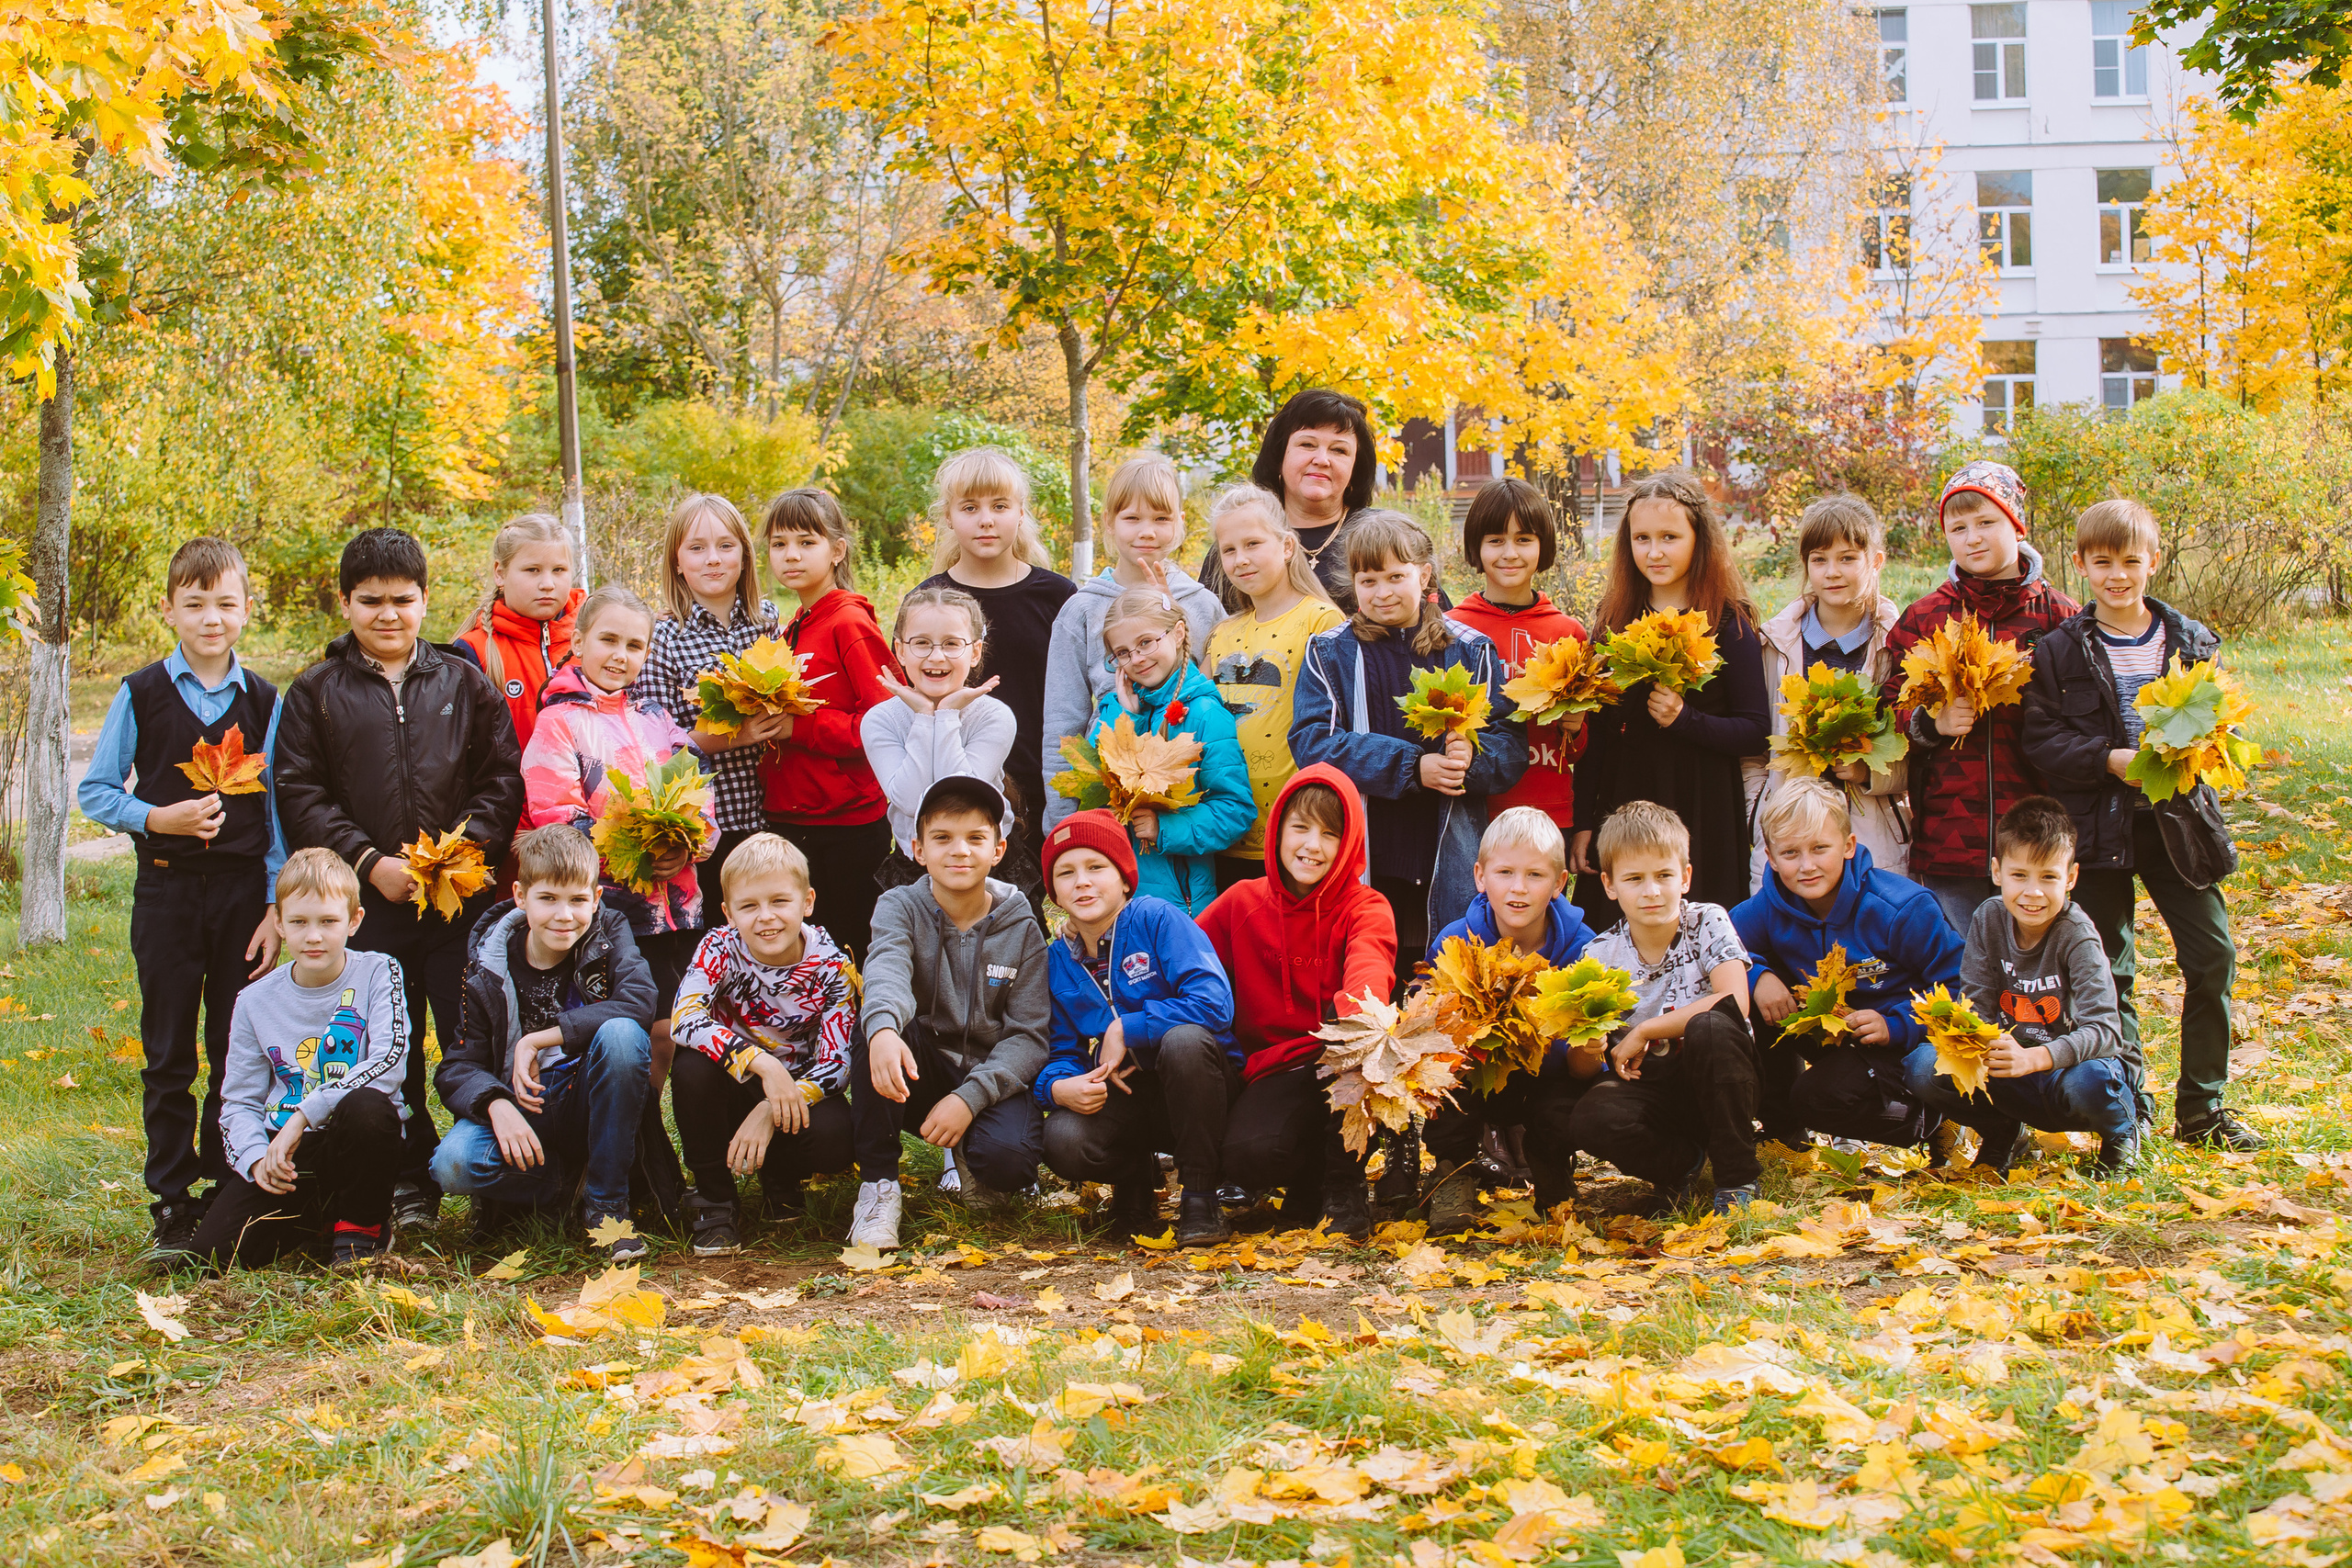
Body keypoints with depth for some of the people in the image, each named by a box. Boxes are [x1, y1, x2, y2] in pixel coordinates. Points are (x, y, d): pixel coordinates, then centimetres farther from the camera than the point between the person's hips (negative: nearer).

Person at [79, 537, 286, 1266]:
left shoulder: (264, 702, 4)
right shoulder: (141, 694, 1)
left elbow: (281, 810, 5)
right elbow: (94, 791, 4)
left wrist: (277, 906, -1)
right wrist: (157, 818, -13)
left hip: (242, 890, 1)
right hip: (166, 890, -1)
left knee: (239, 1054, 4)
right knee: (168, 1056, 4)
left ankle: (228, 1192, 15)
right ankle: (172, 1201, 11)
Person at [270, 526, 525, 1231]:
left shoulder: (465, 684, 10)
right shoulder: (315, 694, 8)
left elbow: (503, 778, 7)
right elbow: (300, 795, 2)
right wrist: (369, 862, -8)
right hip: (368, 904, 0)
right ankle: (410, 1185, 16)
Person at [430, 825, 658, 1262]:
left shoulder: (609, 933, -5)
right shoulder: (489, 967, -4)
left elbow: (639, 1002, -25)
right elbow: (457, 1066, -6)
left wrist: (539, 1040, -26)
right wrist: (496, 1105, -29)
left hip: (592, 1108, 0)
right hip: (522, 1108, 0)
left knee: (621, 1034, -32)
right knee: (453, 1165, -31)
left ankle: (607, 1202, -18)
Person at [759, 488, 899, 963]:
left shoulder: (850, 623, -11)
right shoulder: (790, 632, 13)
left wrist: (798, 727, -21)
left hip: (848, 821, -8)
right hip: (789, 818, 8)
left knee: (849, 945, 1)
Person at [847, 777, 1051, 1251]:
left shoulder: (1021, 928, -3)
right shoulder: (901, 907, -5)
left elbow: (1028, 1034, -7)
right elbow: (887, 969, -28)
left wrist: (969, 1097, -24)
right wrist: (884, 1028, -52)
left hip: (992, 1077, -1)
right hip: (917, 1071, 1)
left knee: (1008, 1157, -33)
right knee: (874, 1025, -31)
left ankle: (972, 1162, 7)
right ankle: (878, 1183, -18)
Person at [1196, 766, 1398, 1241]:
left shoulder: (1365, 909, -4)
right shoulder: (1242, 903, 6)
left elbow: (1369, 970, -27)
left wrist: (1356, 1008, -50)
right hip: (1264, 1068, 1)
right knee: (1246, 1156, -31)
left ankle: (1343, 1190, -14)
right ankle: (1308, 1182, 8)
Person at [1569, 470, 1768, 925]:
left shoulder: (1730, 624, -4)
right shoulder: (1615, 621, 7)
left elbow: (1756, 732, -6)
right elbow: (1595, 731, 10)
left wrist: (1684, 719, -21)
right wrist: (1583, 823, 6)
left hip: (1701, 814, -3)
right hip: (1621, 808, 3)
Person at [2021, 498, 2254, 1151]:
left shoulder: (2191, 643, 6)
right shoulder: (2058, 651, 0)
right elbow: (2041, 740, -6)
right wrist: (2111, 761, -19)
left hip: (2178, 820, 2)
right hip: (2098, 827, -2)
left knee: (2212, 958, -1)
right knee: (2109, 971, 4)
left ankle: (2201, 1109, 13)